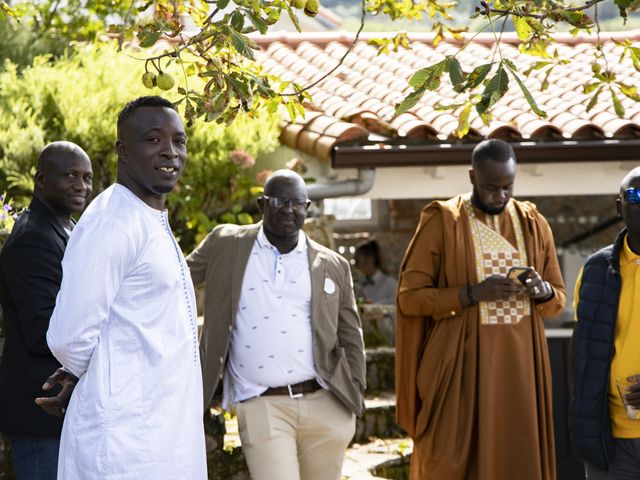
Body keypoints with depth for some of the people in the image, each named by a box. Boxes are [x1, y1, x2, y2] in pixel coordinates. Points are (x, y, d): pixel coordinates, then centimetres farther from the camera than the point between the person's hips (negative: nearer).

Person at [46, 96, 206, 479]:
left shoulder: (155, 225, 16)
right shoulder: (111, 222, -14)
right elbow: (70, 339, -17)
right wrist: (106, 387, -1)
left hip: (167, 435, 9)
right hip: (128, 446, -9)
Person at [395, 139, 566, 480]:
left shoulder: (533, 224, 10)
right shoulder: (441, 222, -2)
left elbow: (558, 300, 14)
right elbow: (409, 296, -6)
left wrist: (542, 291, -10)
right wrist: (473, 293, -17)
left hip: (519, 366, 3)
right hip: (462, 367, -3)